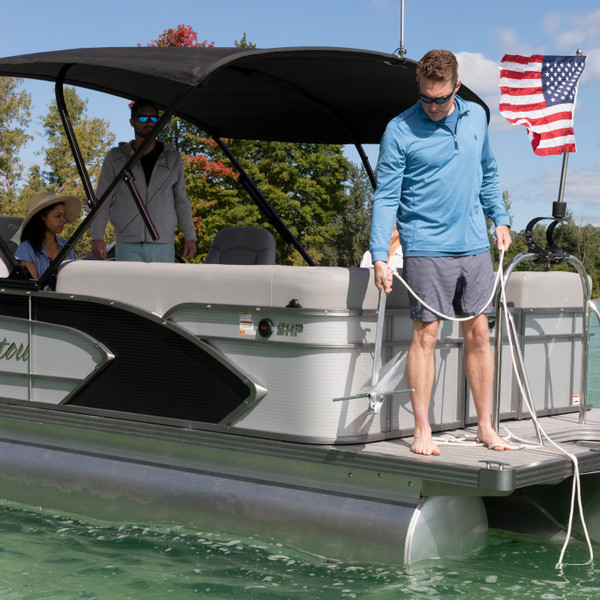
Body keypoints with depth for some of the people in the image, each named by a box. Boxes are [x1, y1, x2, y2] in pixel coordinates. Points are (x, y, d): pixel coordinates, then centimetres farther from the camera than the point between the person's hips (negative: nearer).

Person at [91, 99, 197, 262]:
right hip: (128, 247, -1)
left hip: (163, 248, 1)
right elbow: (102, 201, 7)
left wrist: (190, 237, 5)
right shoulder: (115, 158, 8)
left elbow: (181, 201, 15)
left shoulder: (172, 157, 12)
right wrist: (97, 237, -6)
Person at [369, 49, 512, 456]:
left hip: (474, 246, 5)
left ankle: (485, 426, 16)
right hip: (426, 249, -4)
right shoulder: (400, 131, -6)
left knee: (478, 334, 7)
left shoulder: (476, 116, 9)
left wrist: (500, 219, 17)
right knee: (425, 335, -4)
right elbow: (386, 197, -8)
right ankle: (423, 431, 4)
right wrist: (380, 257, -15)